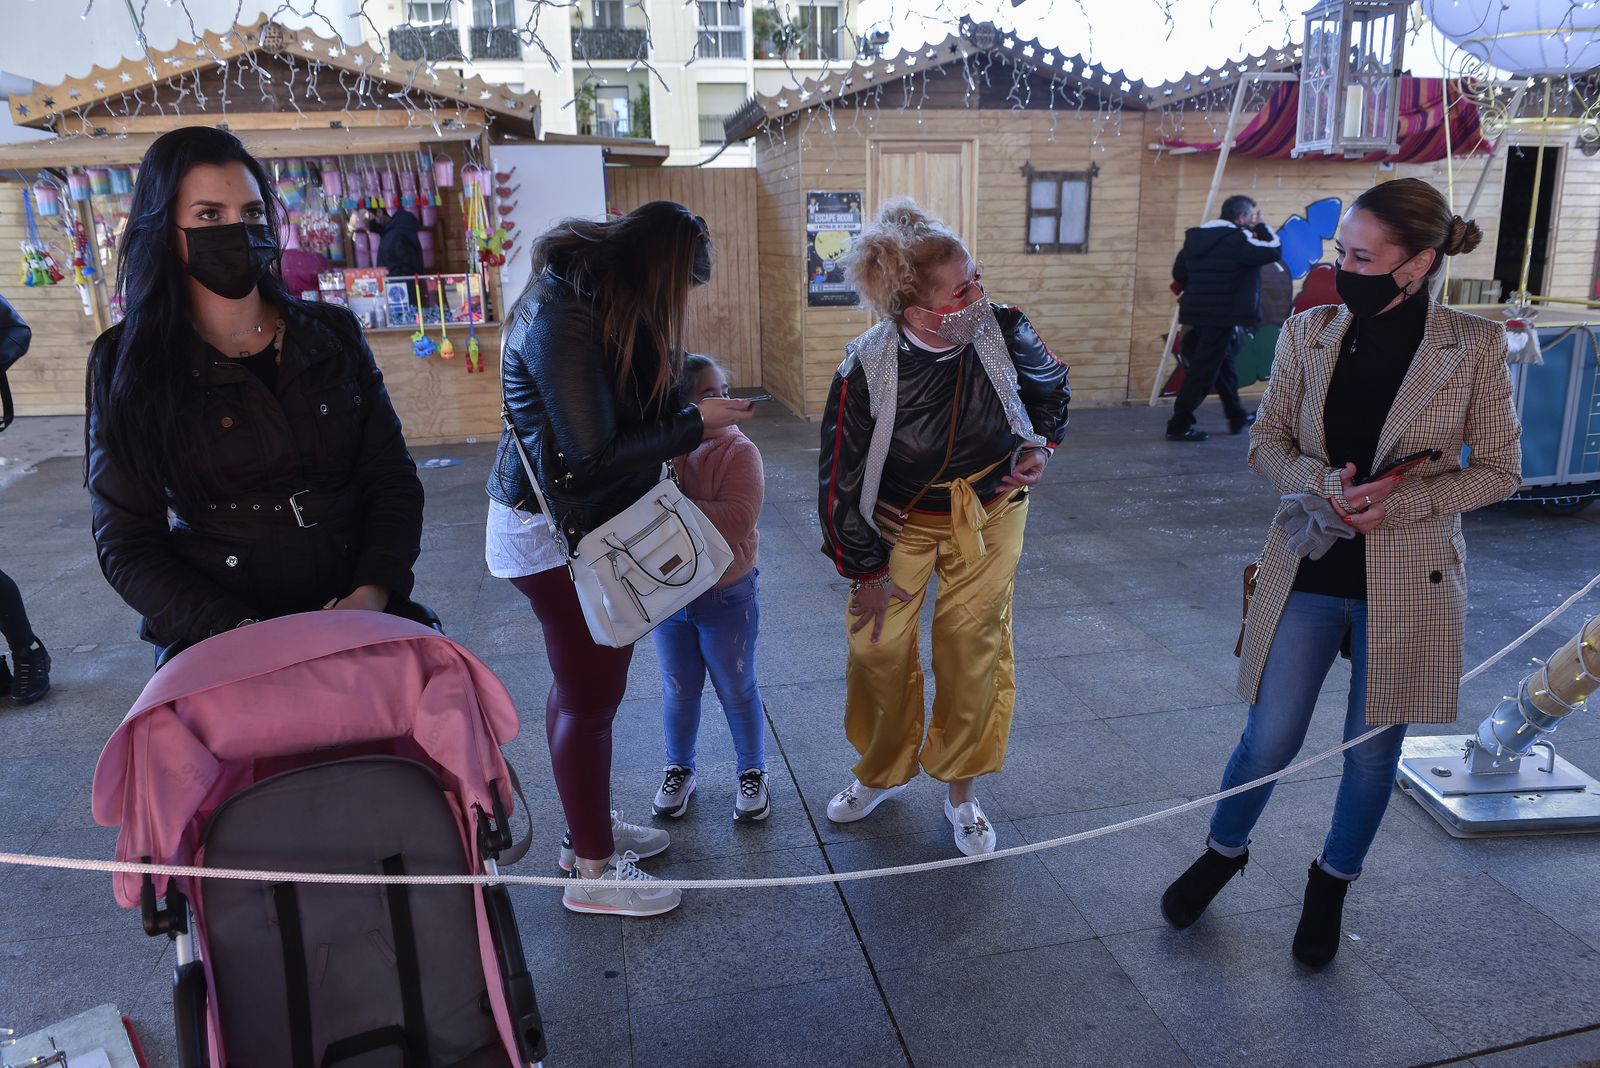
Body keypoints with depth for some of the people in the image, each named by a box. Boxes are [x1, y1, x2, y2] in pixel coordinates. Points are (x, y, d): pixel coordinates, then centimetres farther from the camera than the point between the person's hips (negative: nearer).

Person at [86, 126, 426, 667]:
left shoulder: (333, 335, 8)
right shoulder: (129, 368, 3)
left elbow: (393, 479, 6)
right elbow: (127, 545, 1)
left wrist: (374, 592, -12)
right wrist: (247, 636, -14)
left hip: (359, 617, 2)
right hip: (220, 646, -2)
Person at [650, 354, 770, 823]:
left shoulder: (738, 451, -16)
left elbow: (738, 520, -28)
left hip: (727, 596, -3)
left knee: (737, 690, 12)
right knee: (678, 690, 18)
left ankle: (753, 773, 32)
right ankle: (679, 770, 39)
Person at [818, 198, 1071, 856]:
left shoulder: (1003, 330, -20)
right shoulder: (865, 372, -28)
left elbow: (1052, 389, 7)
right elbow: (839, 482, -14)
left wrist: (1039, 445, -10)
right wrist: (866, 571, -7)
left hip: (989, 510, 2)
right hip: (900, 518, -1)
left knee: (972, 647, 1)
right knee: (879, 647, 0)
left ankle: (960, 788, 22)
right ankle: (884, 771, 28)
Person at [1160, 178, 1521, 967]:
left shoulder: (1474, 347, -8)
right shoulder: (1308, 334, -3)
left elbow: (1500, 470, -3)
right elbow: (1267, 444, 2)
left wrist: (1397, 501, -18)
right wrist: (1325, 486, -18)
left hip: (1407, 583, -1)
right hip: (1308, 573, 1)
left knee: (1373, 750, 14)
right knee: (1269, 739, 7)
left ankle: (1332, 882, 39)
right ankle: (1224, 851, 36)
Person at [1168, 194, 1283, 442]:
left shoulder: (1195, 237, 10)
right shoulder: (1236, 239, -13)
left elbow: (1179, 273, 13)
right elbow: (1274, 251, -9)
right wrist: (1261, 226, 3)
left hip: (1198, 314, 9)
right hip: (1222, 316, -8)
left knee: (1223, 365, 20)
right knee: (1204, 371, -4)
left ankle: (1237, 416, 33)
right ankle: (1179, 426, -2)